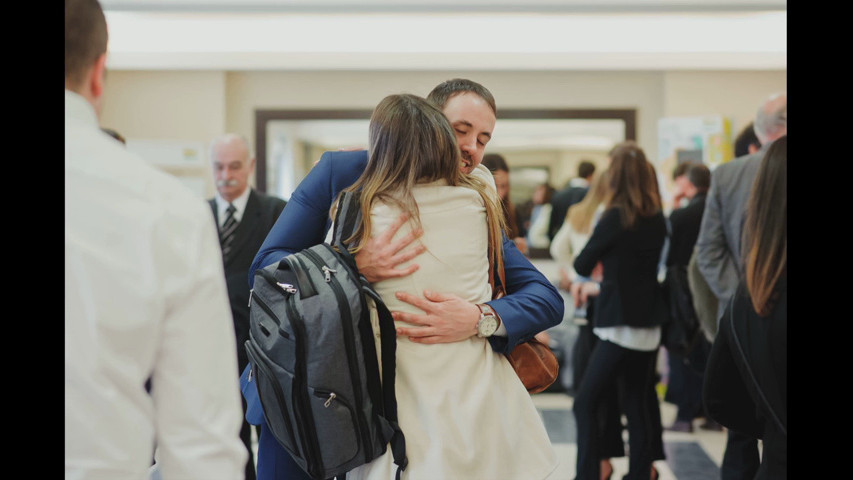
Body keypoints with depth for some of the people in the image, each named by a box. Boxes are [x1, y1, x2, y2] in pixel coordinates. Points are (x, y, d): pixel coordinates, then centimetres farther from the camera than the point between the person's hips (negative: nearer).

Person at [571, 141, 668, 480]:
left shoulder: (615, 216, -13)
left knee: (584, 404, -2)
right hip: (648, 325, 7)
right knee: (637, 405, 14)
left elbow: (582, 264, -4)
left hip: (621, 325, -7)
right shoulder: (657, 218, 7)